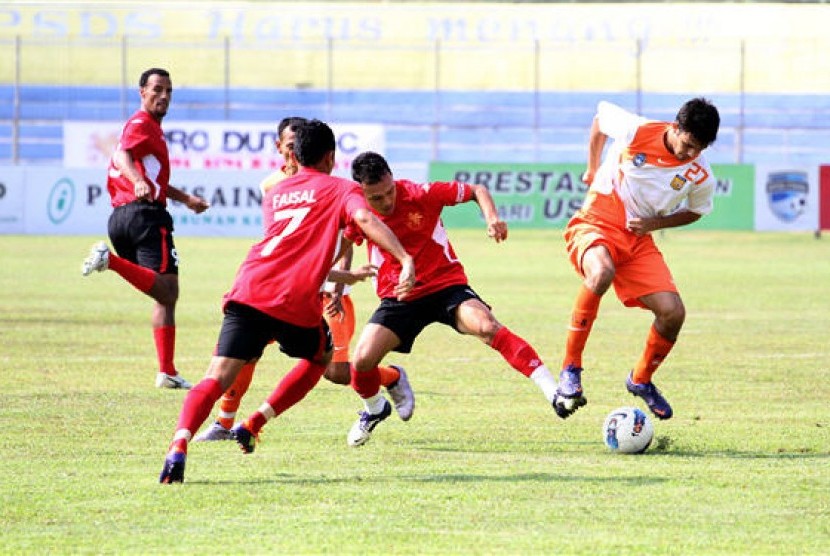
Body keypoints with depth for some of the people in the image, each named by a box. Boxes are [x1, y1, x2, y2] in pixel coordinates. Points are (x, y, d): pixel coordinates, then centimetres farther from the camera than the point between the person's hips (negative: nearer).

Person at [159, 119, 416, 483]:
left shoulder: (279, 190, 29)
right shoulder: (340, 189, 13)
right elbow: (365, 219, -10)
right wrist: (405, 260, -20)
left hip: (248, 292, 3)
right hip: (296, 303, -3)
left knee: (218, 377, -7)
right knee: (320, 357, 28)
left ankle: (179, 446, -34)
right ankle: (253, 425, 16)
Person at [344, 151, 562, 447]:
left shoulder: (421, 194, -16)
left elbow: (477, 190, -3)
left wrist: (492, 219, -20)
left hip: (447, 286, -2)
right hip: (398, 298, 2)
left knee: (487, 326, -31)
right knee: (362, 360, -16)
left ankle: (553, 391, -32)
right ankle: (374, 410, 20)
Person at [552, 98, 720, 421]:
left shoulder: (700, 176, -6)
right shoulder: (637, 131, -15)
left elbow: (695, 211, 14)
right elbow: (601, 117, 7)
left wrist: (654, 223, -3)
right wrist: (593, 169, 12)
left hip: (639, 241, 4)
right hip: (596, 224, -4)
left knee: (673, 312, -11)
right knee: (601, 273, -39)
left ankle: (641, 380, 20)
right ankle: (570, 371, -29)